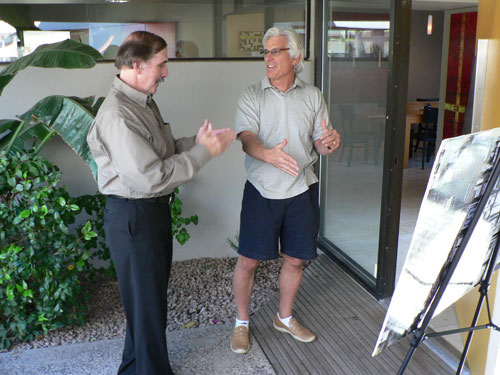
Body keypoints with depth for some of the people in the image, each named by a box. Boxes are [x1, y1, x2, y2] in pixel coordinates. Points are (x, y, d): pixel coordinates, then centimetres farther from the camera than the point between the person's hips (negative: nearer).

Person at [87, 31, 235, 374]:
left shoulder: (143, 102, 8)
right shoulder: (117, 116, -26)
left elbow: (163, 149, 16)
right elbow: (152, 177, -29)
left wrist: (196, 141, -2)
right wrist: (203, 152, -21)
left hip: (154, 209, 11)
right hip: (133, 217, -11)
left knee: (152, 292, 23)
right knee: (146, 300, 6)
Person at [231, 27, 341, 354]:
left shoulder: (313, 96, 5)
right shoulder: (253, 96, -1)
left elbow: (320, 144, 5)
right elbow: (247, 138, -15)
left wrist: (329, 143, -20)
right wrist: (269, 155, -37)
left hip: (301, 189, 2)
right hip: (262, 189, -2)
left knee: (295, 259, 12)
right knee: (248, 260, 1)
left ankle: (285, 317, 35)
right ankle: (242, 323, 24)